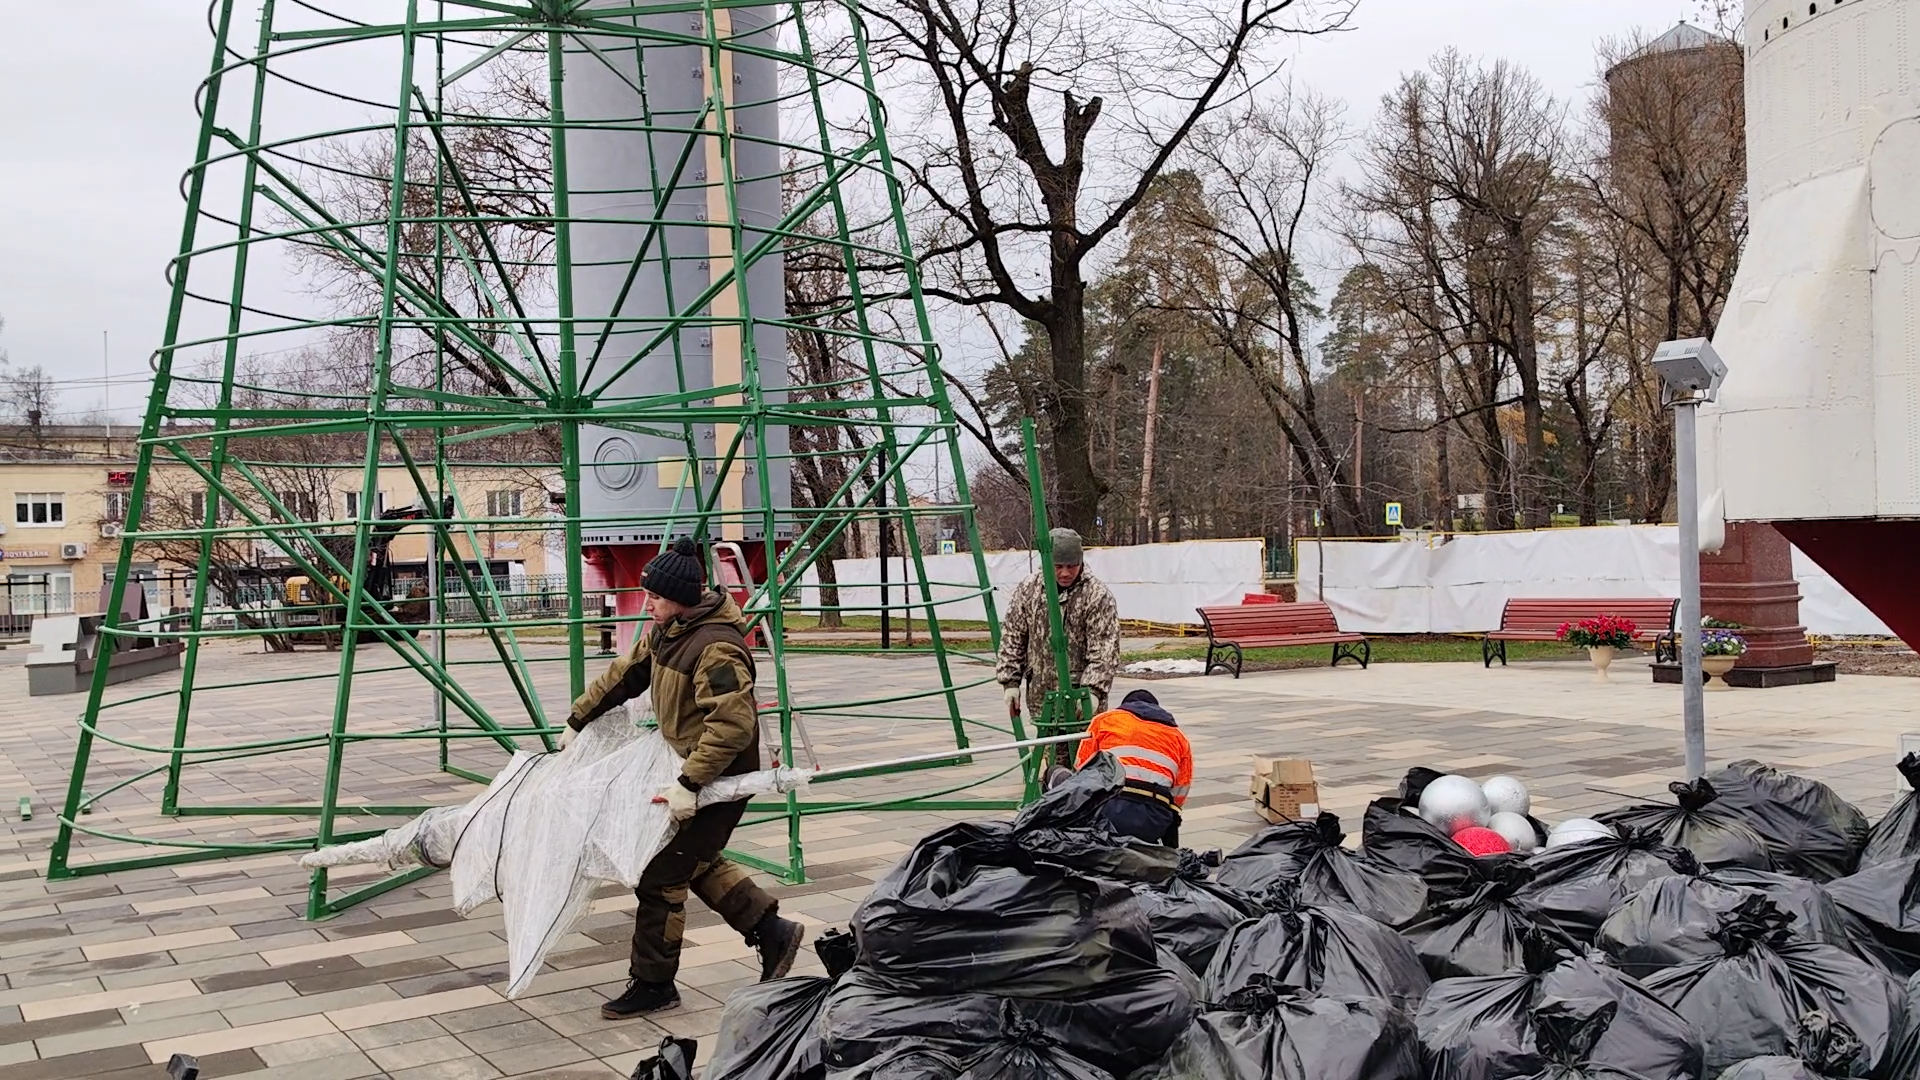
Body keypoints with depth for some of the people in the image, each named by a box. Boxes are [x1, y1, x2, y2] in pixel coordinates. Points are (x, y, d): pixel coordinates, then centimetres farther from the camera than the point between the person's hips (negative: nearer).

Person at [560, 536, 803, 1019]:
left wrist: (690, 784, -37)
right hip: (688, 765, 10)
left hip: (719, 779, -10)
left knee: (661, 876, -3)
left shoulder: (717, 648, -28)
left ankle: (652, 985, 12)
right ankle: (772, 931, 31)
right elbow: (625, 675, 17)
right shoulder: (665, 631, 3)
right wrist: (578, 720, 22)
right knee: (696, 862, 21)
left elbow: (733, 725, -34)